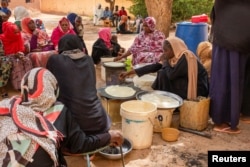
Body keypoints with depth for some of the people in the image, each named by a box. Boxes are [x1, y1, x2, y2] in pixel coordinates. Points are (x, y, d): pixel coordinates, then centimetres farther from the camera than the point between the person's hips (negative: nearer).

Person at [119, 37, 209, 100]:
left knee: (164, 75, -16)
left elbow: (171, 75, -30)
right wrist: (130, 72, -2)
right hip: (187, 84, 8)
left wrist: (165, 61, -11)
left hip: (198, 88, -8)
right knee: (162, 72, 0)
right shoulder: (175, 56, 1)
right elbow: (155, 66, 0)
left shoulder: (185, 57, -23)